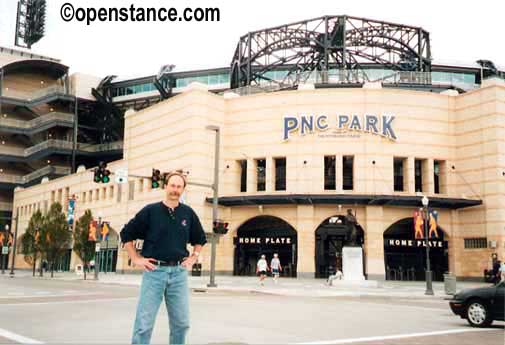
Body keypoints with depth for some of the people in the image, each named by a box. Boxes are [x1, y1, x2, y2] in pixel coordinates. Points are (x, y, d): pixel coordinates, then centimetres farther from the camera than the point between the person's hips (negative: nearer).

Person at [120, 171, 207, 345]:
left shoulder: (188, 213, 8)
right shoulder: (150, 211, 0)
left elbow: (200, 239, 24)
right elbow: (126, 234, 5)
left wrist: (194, 257, 11)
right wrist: (136, 259, 0)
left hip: (179, 272, 3)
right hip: (154, 271, -3)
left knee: (181, 323, 9)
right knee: (144, 324, -3)